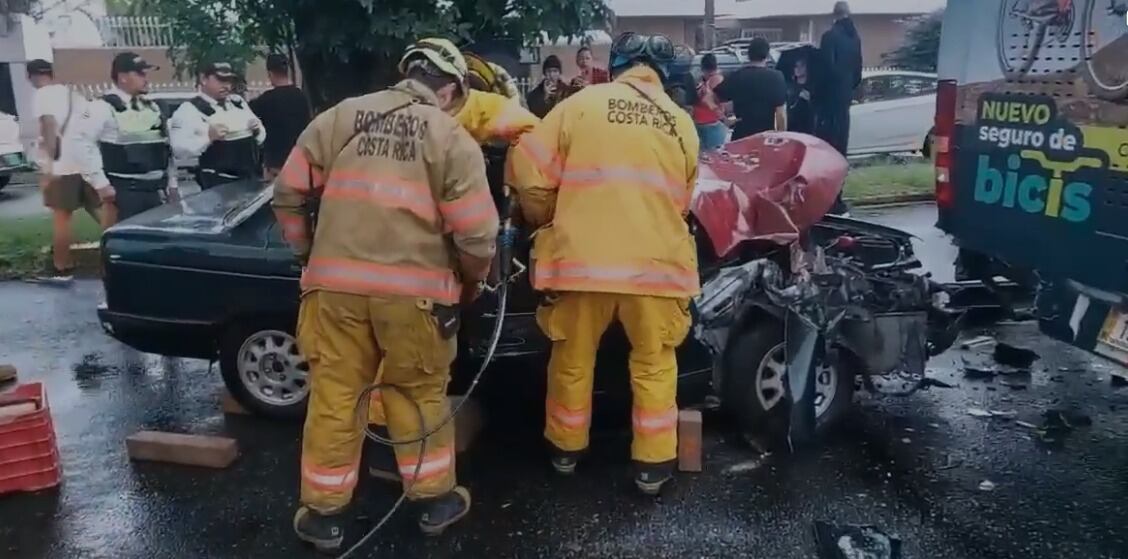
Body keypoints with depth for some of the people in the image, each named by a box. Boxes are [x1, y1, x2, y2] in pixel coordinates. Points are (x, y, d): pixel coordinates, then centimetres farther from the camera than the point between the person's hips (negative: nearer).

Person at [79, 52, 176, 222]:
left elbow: (167, 145, 18)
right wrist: (101, 184, -13)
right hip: (126, 191, -7)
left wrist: (171, 182, 13)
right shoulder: (104, 107, -6)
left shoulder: (152, 107, 15)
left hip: (157, 190, 7)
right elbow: (85, 145, -11)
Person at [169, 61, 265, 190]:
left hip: (251, 178, 6)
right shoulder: (190, 109, -7)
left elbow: (260, 137, 19)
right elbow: (179, 149, -16)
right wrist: (208, 136, -27)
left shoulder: (238, 102, 13)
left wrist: (257, 130, -4)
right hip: (218, 183, -6)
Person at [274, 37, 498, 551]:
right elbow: (476, 233, -6)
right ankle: (435, 500, 29)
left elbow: (289, 194, 8)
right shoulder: (452, 137, -1)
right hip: (415, 289, -1)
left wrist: (308, 254, 21)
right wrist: (471, 282, 12)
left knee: (333, 395, 12)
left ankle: (323, 513, 23)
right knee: (418, 395, 16)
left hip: (336, 282, 2)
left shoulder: (340, 117, 7)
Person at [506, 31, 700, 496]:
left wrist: (545, 221, 17)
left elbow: (529, 175, 0)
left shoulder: (579, 104, 3)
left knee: (572, 359, 18)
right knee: (654, 364, 17)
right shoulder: (682, 123, 11)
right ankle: (652, 464, 24)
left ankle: (566, 449, 35)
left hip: (582, 259, -1)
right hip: (657, 262, 1)